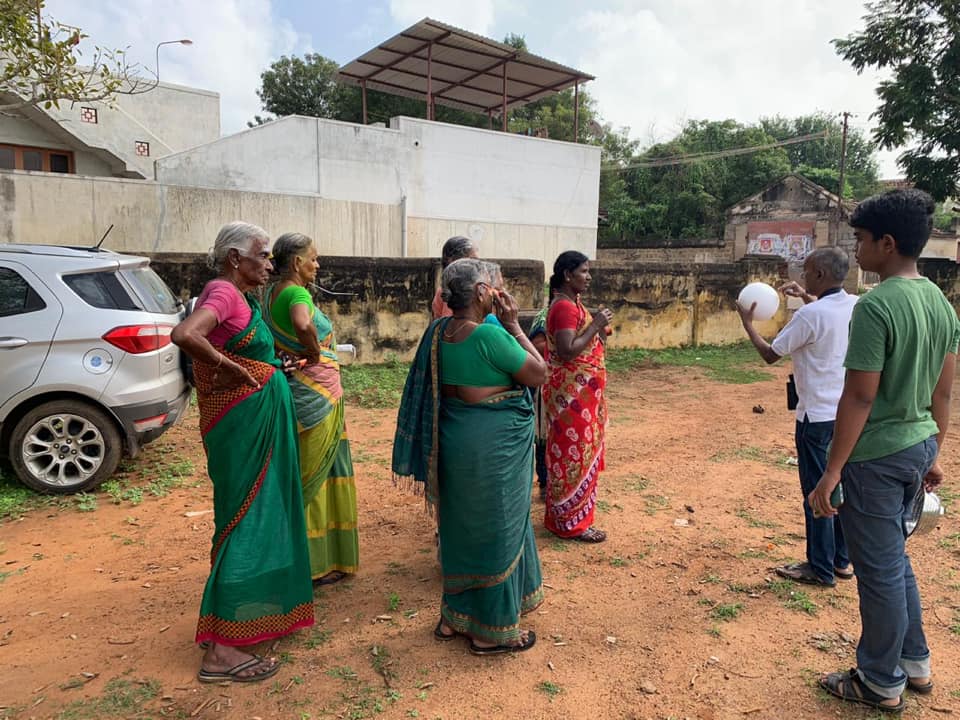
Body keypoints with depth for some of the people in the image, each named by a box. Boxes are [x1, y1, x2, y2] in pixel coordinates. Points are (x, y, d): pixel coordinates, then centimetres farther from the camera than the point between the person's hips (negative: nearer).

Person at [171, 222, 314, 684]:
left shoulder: (240, 297, 12)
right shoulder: (223, 293, -17)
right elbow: (184, 334, -35)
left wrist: (277, 367, 16)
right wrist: (231, 369, -26)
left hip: (259, 420, 10)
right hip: (243, 423, -10)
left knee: (261, 512, 20)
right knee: (244, 520, -6)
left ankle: (252, 605, 38)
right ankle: (219, 650, 3)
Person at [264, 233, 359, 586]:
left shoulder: (270, 294, 9)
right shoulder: (298, 294, -18)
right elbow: (303, 324, -39)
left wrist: (289, 353, 7)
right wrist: (314, 351, -22)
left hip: (289, 386, 9)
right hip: (316, 393, -9)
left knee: (299, 474, 18)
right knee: (313, 475, 2)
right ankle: (314, 564, 15)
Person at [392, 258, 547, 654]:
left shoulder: (438, 331, 1)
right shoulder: (489, 335, -22)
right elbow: (539, 374, -14)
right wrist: (512, 325, -11)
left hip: (454, 441, 8)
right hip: (494, 447, -8)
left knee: (461, 528, 21)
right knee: (496, 532, 8)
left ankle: (454, 617, 36)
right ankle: (492, 630, 24)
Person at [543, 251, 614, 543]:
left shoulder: (571, 303, 13)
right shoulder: (564, 307, -19)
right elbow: (567, 352, -26)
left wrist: (598, 330, 8)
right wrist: (595, 325, -21)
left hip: (580, 393, 11)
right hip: (572, 394, -11)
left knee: (572, 452, 18)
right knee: (574, 454, -1)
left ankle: (562, 514, 32)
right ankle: (571, 522, 11)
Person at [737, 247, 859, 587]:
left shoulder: (810, 315, -20)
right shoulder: (855, 306, 2)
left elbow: (770, 354, -10)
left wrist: (747, 323, 3)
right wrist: (809, 298, 26)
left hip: (818, 416, -8)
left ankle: (820, 569, 14)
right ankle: (841, 560, 29)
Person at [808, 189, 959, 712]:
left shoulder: (876, 306, -20)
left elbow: (859, 398, -21)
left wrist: (831, 473, -16)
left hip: (876, 455, -9)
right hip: (918, 447, 9)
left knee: (879, 570, 6)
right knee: (894, 557, 24)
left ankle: (881, 684, 24)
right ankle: (915, 663, 39)